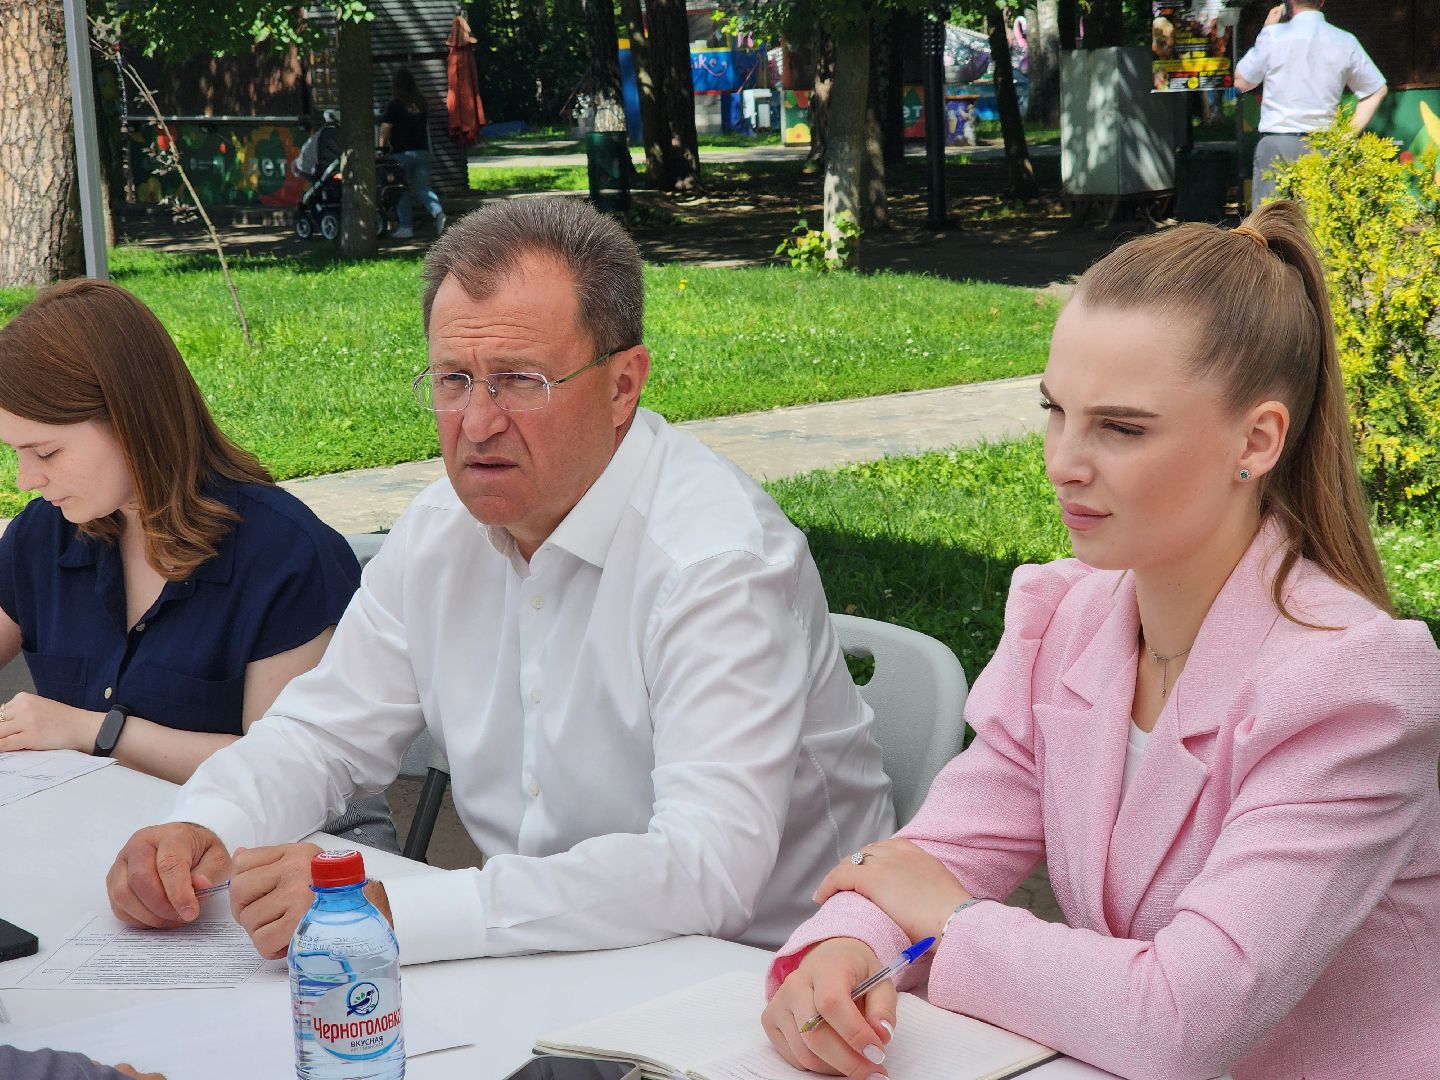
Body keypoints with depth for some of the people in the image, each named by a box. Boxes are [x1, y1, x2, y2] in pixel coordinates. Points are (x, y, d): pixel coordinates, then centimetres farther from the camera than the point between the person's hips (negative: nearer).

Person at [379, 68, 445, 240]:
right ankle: (438, 212, -15)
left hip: (402, 153, -4)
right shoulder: (421, 104, 6)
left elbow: (386, 129, -10)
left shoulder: (394, 105, -10)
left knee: (403, 191, 6)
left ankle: (406, 227, 6)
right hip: (422, 151, 4)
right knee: (422, 188, 9)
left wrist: (382, 147, 4)